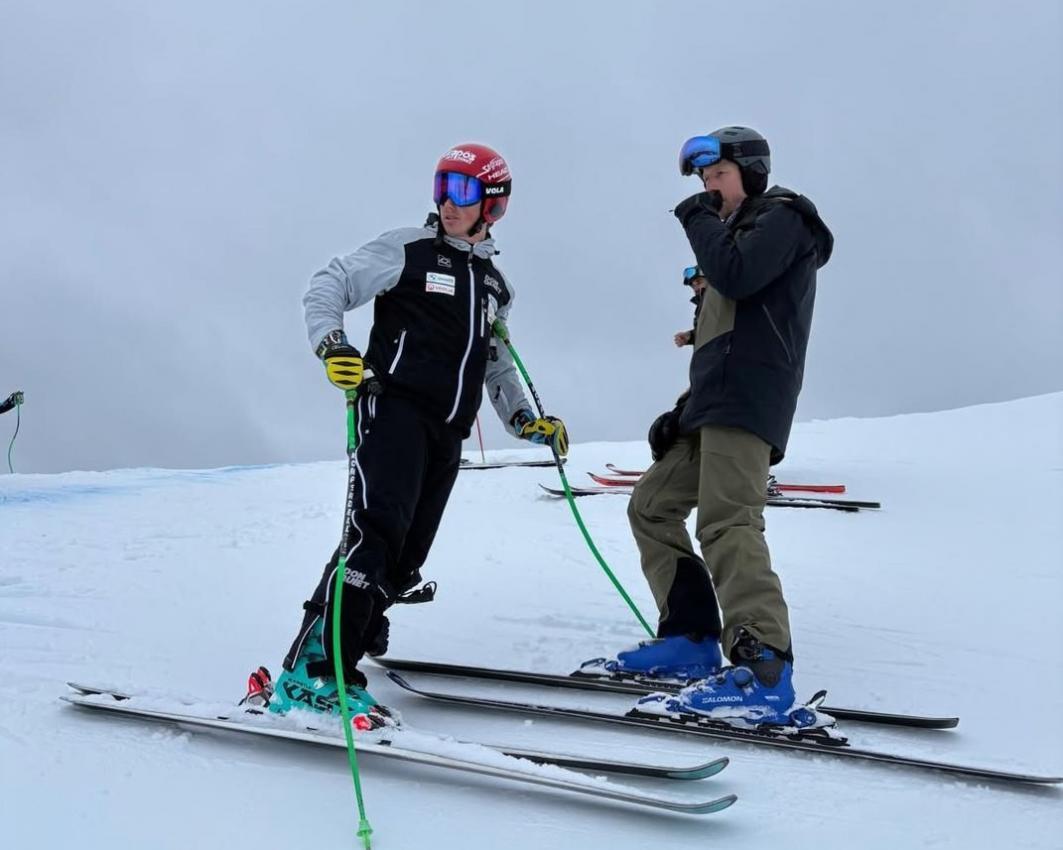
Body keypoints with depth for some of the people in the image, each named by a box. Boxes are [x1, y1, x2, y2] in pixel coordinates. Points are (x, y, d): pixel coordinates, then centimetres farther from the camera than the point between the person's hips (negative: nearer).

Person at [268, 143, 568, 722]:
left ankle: (336, 658, 9)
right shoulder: (407, 250, 4)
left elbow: (496, 365, 31)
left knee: (406, 556, 1)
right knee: (379, 529, -24)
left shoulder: (495, 287, 22)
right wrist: (333, 344, -18)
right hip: (395, 408, -7)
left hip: (448, 432, 7)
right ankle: (313, 671, -29)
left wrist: (526, 421, 18)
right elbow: (327, 287, 0)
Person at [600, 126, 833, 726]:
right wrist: (685, 410, 20)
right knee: (653, 507, 10)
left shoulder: (782, 216, 3)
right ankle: (691, 639, 9)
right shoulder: (742, 232, 30)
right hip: (715, 402, 11)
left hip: (748, 402, -11)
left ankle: (762, 670, -30)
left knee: (727, 522, -23)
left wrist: (700, 221, 0)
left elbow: (735, 275, -18)